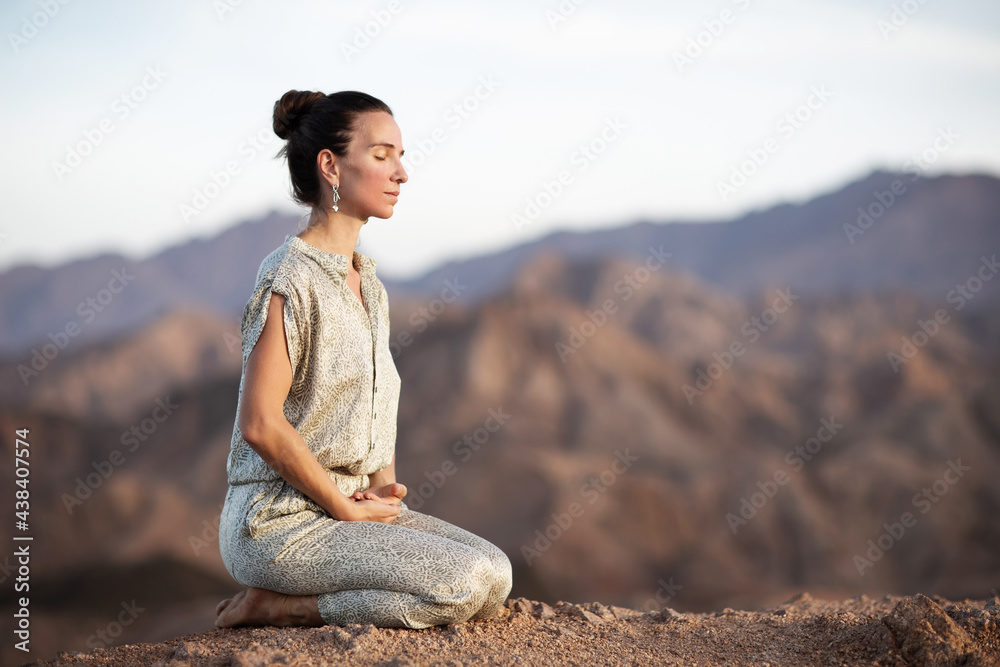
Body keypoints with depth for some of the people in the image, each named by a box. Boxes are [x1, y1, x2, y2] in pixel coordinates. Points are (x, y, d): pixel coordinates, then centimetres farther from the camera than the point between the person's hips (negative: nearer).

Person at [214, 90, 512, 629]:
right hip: (278, 521, -9)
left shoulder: (366, 281, 13)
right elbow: (260, 424, -21)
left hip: (351, 502, 9)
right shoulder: (290, 279, -15)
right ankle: (276, 607, -7)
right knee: (462, 584, -21)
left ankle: (289, 605, 2)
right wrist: (345, 507, -13)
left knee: (496, 576, -6)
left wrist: (384, 484, 3)